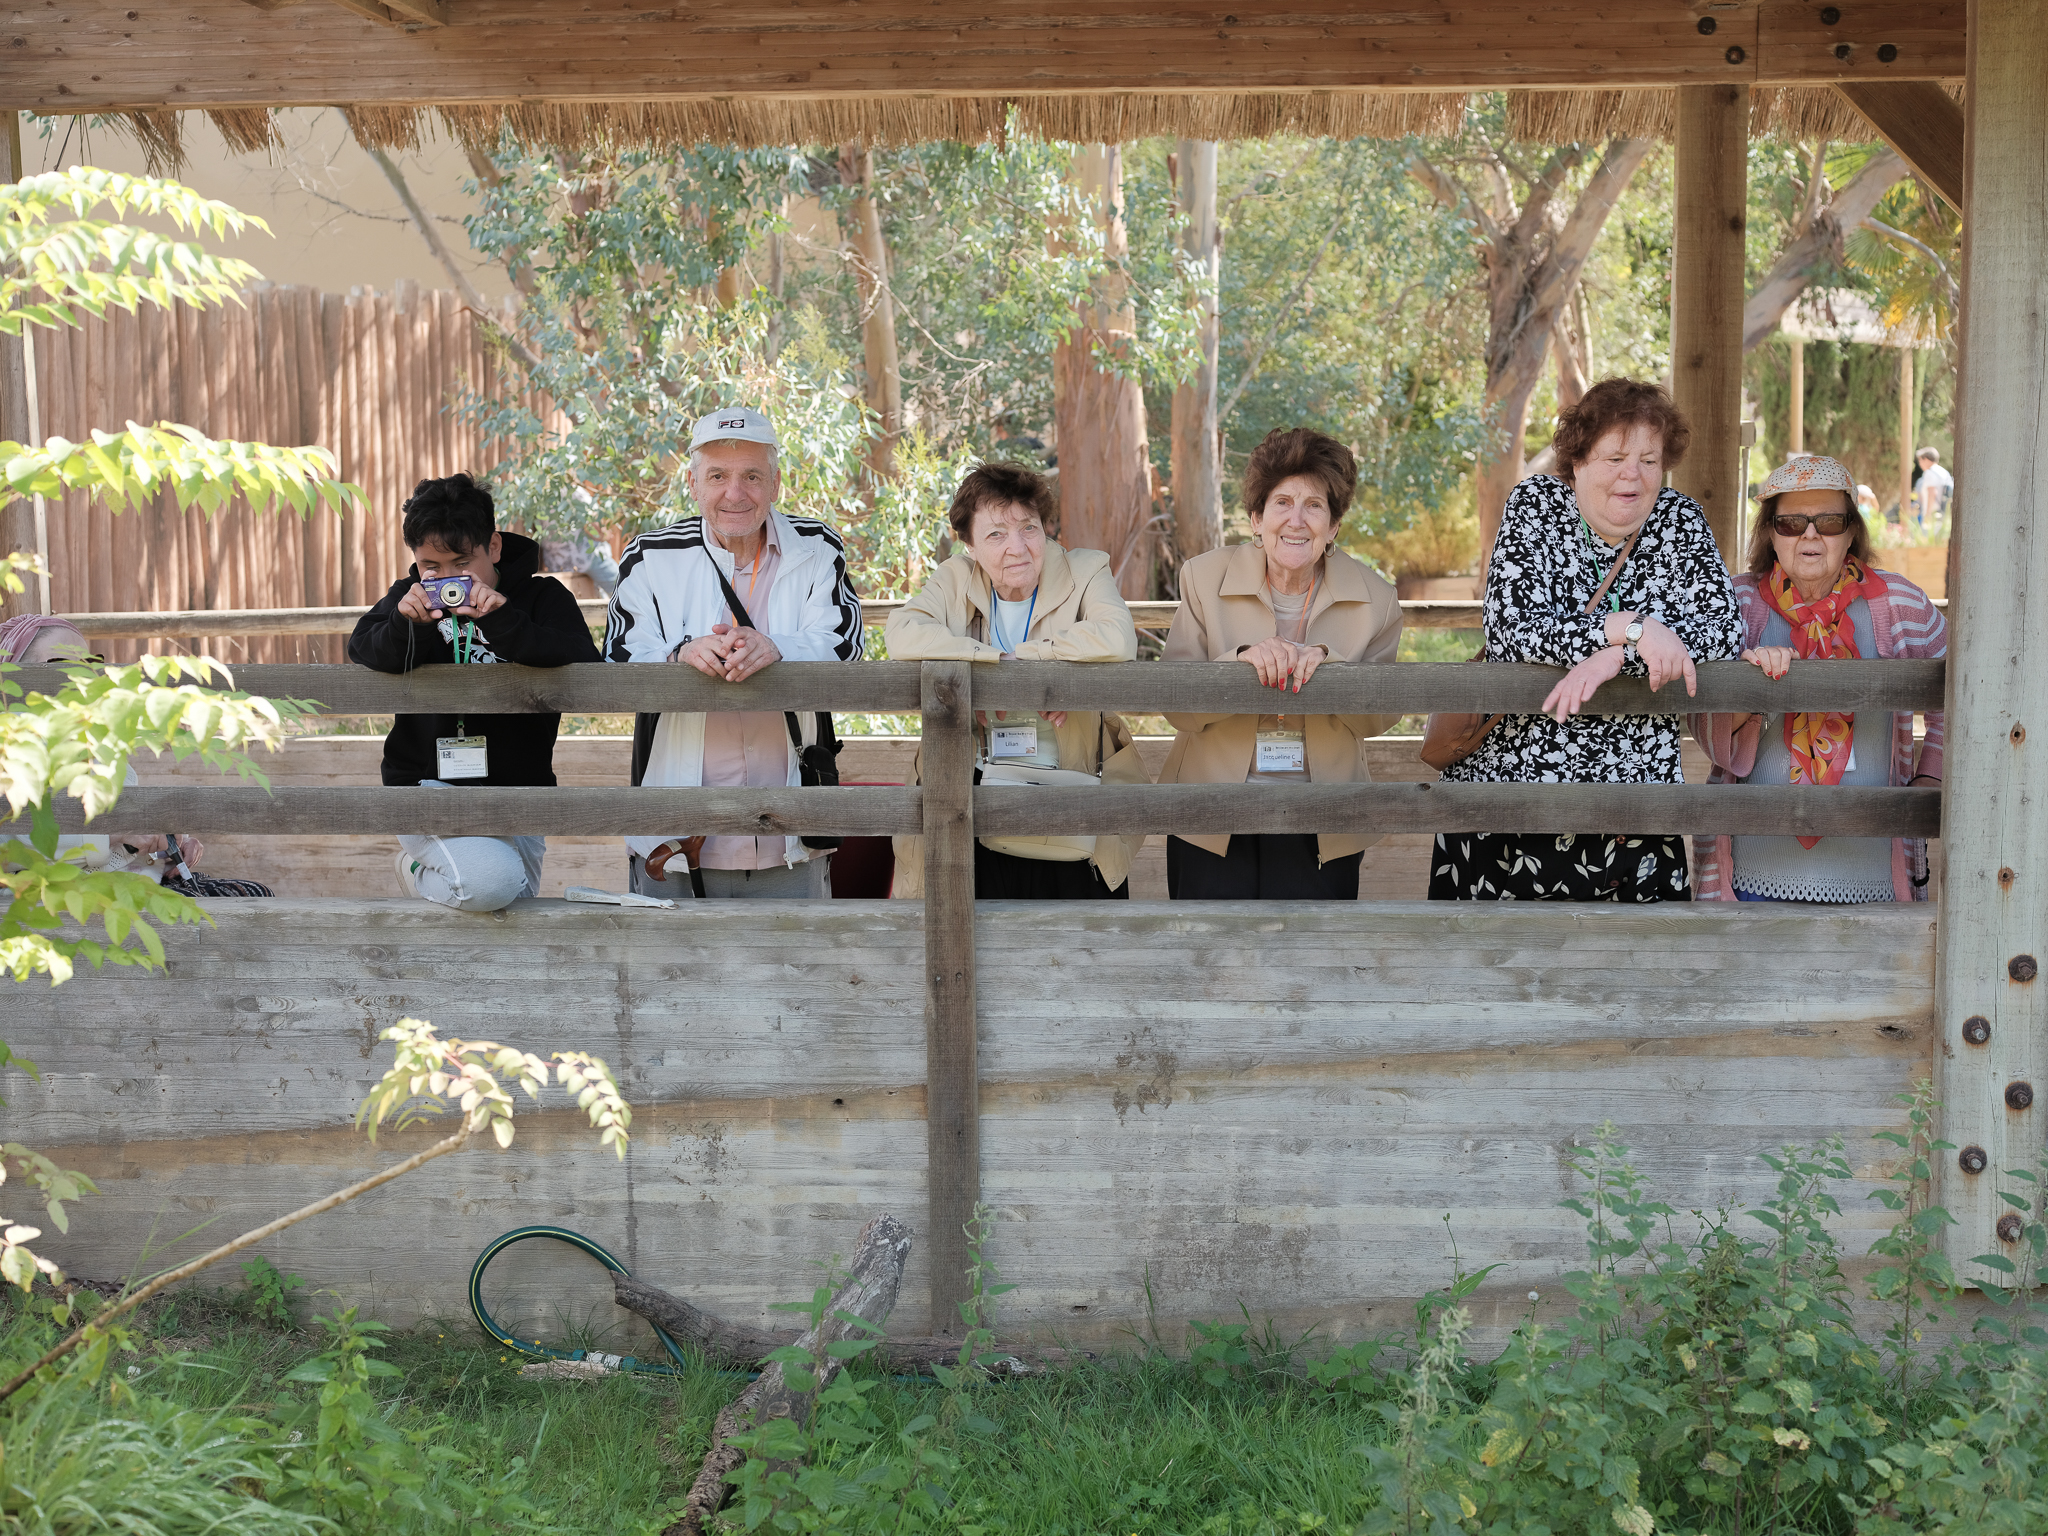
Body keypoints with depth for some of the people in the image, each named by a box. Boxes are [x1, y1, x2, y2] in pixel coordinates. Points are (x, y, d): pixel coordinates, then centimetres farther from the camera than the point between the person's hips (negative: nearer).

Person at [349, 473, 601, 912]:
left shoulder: (541, 597, -3)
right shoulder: (410, 596, 3)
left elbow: (586, 667, -20)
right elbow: (363, 650, -11)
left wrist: (502, 620, -32)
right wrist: (405, 624, -32)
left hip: (516, 792, 2)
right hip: (428, 786, -2)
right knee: (487, 880, -29)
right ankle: (420, 868, 8)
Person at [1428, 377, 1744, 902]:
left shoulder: (1680, 520, 3)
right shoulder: (1535, 504, -3)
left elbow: (1724, 628, -10)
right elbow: (1509, 630, -16)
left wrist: (1615, 657, -23)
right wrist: (1630, 628, -25)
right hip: (1506, 779, -1)